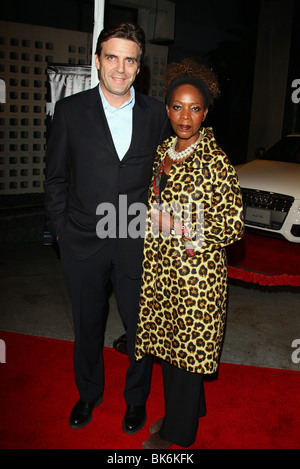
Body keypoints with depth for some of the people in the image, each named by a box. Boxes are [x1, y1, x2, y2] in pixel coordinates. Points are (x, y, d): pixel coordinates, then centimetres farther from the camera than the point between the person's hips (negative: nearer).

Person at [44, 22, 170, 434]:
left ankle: (136, 398, 39)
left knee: (141, 327, 12)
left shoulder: (156, 114, 1)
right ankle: (89, 393, 44)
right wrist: (61, 230, 0)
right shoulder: (71, 110, -2)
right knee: (87, 326, 18)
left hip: (137, 243, 1)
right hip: (83, 243, 0)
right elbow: (55, 177, 3)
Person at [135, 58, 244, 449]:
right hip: (159, 267, 7)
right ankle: (177, 412, 43)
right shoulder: (162, 150, 7)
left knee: (188, 349, 9)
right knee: (167, 344, 19)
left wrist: (179, 227, -19)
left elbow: (233, 226, -15)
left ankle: (176, 433, 32)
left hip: (195, 273, -7)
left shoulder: (215, 161, -15)